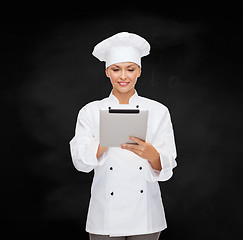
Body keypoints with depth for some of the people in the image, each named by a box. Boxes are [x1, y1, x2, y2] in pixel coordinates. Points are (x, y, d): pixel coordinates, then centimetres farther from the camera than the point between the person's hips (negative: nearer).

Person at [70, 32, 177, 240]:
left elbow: (167, 168, -4)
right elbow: (80, 161, -10)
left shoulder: (158, 111, 1)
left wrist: (151, 154, -27)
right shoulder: (90, 112, 1)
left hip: (145, 216, 1)